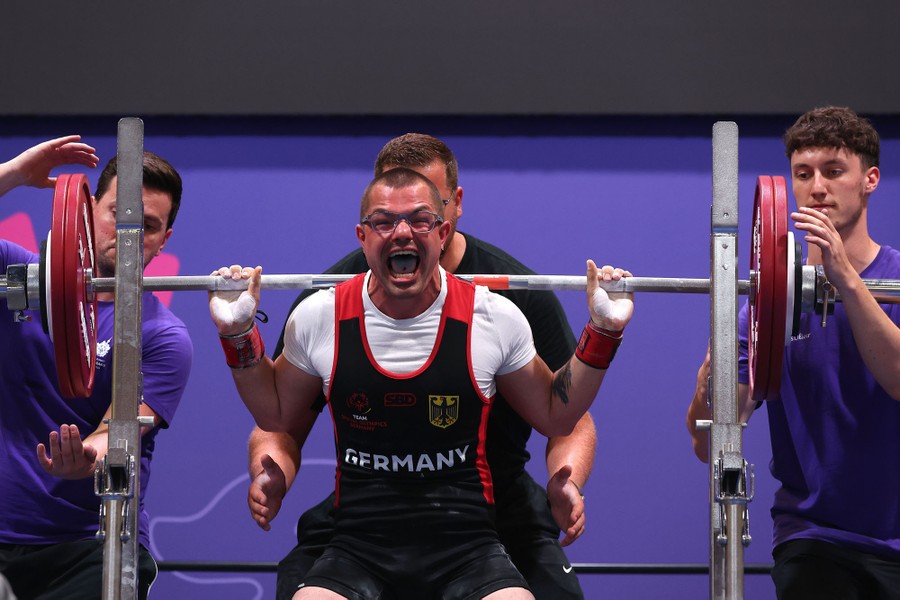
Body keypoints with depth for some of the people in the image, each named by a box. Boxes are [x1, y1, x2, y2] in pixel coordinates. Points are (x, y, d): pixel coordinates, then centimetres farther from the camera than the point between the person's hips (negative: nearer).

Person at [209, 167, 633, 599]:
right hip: (359, 548, 1)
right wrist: (239, 337, 8)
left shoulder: (495, 317, 0)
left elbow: (555, 416, 15)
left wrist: (602, 334, 6)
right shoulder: (319, 318, 2)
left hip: (465, 548, 0)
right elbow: (277, 416, 19)